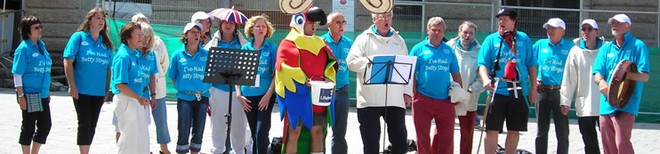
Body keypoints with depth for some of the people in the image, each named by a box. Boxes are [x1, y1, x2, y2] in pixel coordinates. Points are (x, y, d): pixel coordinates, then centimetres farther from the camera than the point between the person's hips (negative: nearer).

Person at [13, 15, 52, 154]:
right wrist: (20, 95, -17)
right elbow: (17, 74, -13)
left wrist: (47, 92, 19)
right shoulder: (24, 48, -11)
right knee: (28, 127, 2)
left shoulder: (41, 46, 11)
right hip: (29, 95, -7)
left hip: (42, 95, 7)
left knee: (45, 125, 9)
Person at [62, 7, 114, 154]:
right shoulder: (79, 37, -3)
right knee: (85, 123, -6)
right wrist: (72, 87, -12)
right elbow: (68, 62, -7)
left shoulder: (106, 43, 9)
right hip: (81, 91, -4)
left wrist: (107, 91, 9)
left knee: (92, 125, 9)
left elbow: (108, 69, 13)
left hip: (99, 92, 4)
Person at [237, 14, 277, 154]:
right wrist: (239, 94, 0)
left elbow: (276, 73, -3)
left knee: (261, 132, -12)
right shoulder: (245, 48, 9)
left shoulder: (272, 48, 1)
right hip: (248, 96, 3)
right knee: (254, 133, 10)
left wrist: (268, 94, -12)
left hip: (265, 95, -3)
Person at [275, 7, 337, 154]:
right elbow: (283, 67, -14)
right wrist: (304, 81, -21)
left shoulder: (320, 43, 17)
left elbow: (332, 63, 17)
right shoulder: (288, 43, -2)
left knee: (318, 133, 6)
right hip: (296, 95, -6)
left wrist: (328, 78, -3)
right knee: (294, 133, -5)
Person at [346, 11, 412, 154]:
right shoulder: (364, 39, 6)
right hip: (369, 100, -3)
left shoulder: (399, 40, 17)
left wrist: (407, 91, 7)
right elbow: (352, 62, -5)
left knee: (400, 142, 1)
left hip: (395, 99, 3)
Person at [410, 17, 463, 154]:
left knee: (446, 137, 4)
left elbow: (456, 74, 15)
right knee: (423, 137, 5)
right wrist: (414, 94, -7)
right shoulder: (419, 49, 1)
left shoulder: (449, 50, 11)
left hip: (445, 100, 3)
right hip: (423, 100, -2)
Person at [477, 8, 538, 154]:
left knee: (515, 130, 9)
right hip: (497, 91, -2)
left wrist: (533, 87, 5)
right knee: (492, 129, -3)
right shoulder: (491, 39, 1)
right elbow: (483, 64, -4)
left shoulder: (524, 39, 6)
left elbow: (531, 65, 10)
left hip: (519, 91, 2)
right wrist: (486, 79, -24)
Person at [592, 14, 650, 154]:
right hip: (606, 104, 6)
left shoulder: (637, 46, -1)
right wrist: (601, 81, -18)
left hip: (626, 104, -6)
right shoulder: (606, 48, 15)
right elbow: (597, 73, 7)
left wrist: (624, 74, -26)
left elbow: (645, 76, -7)